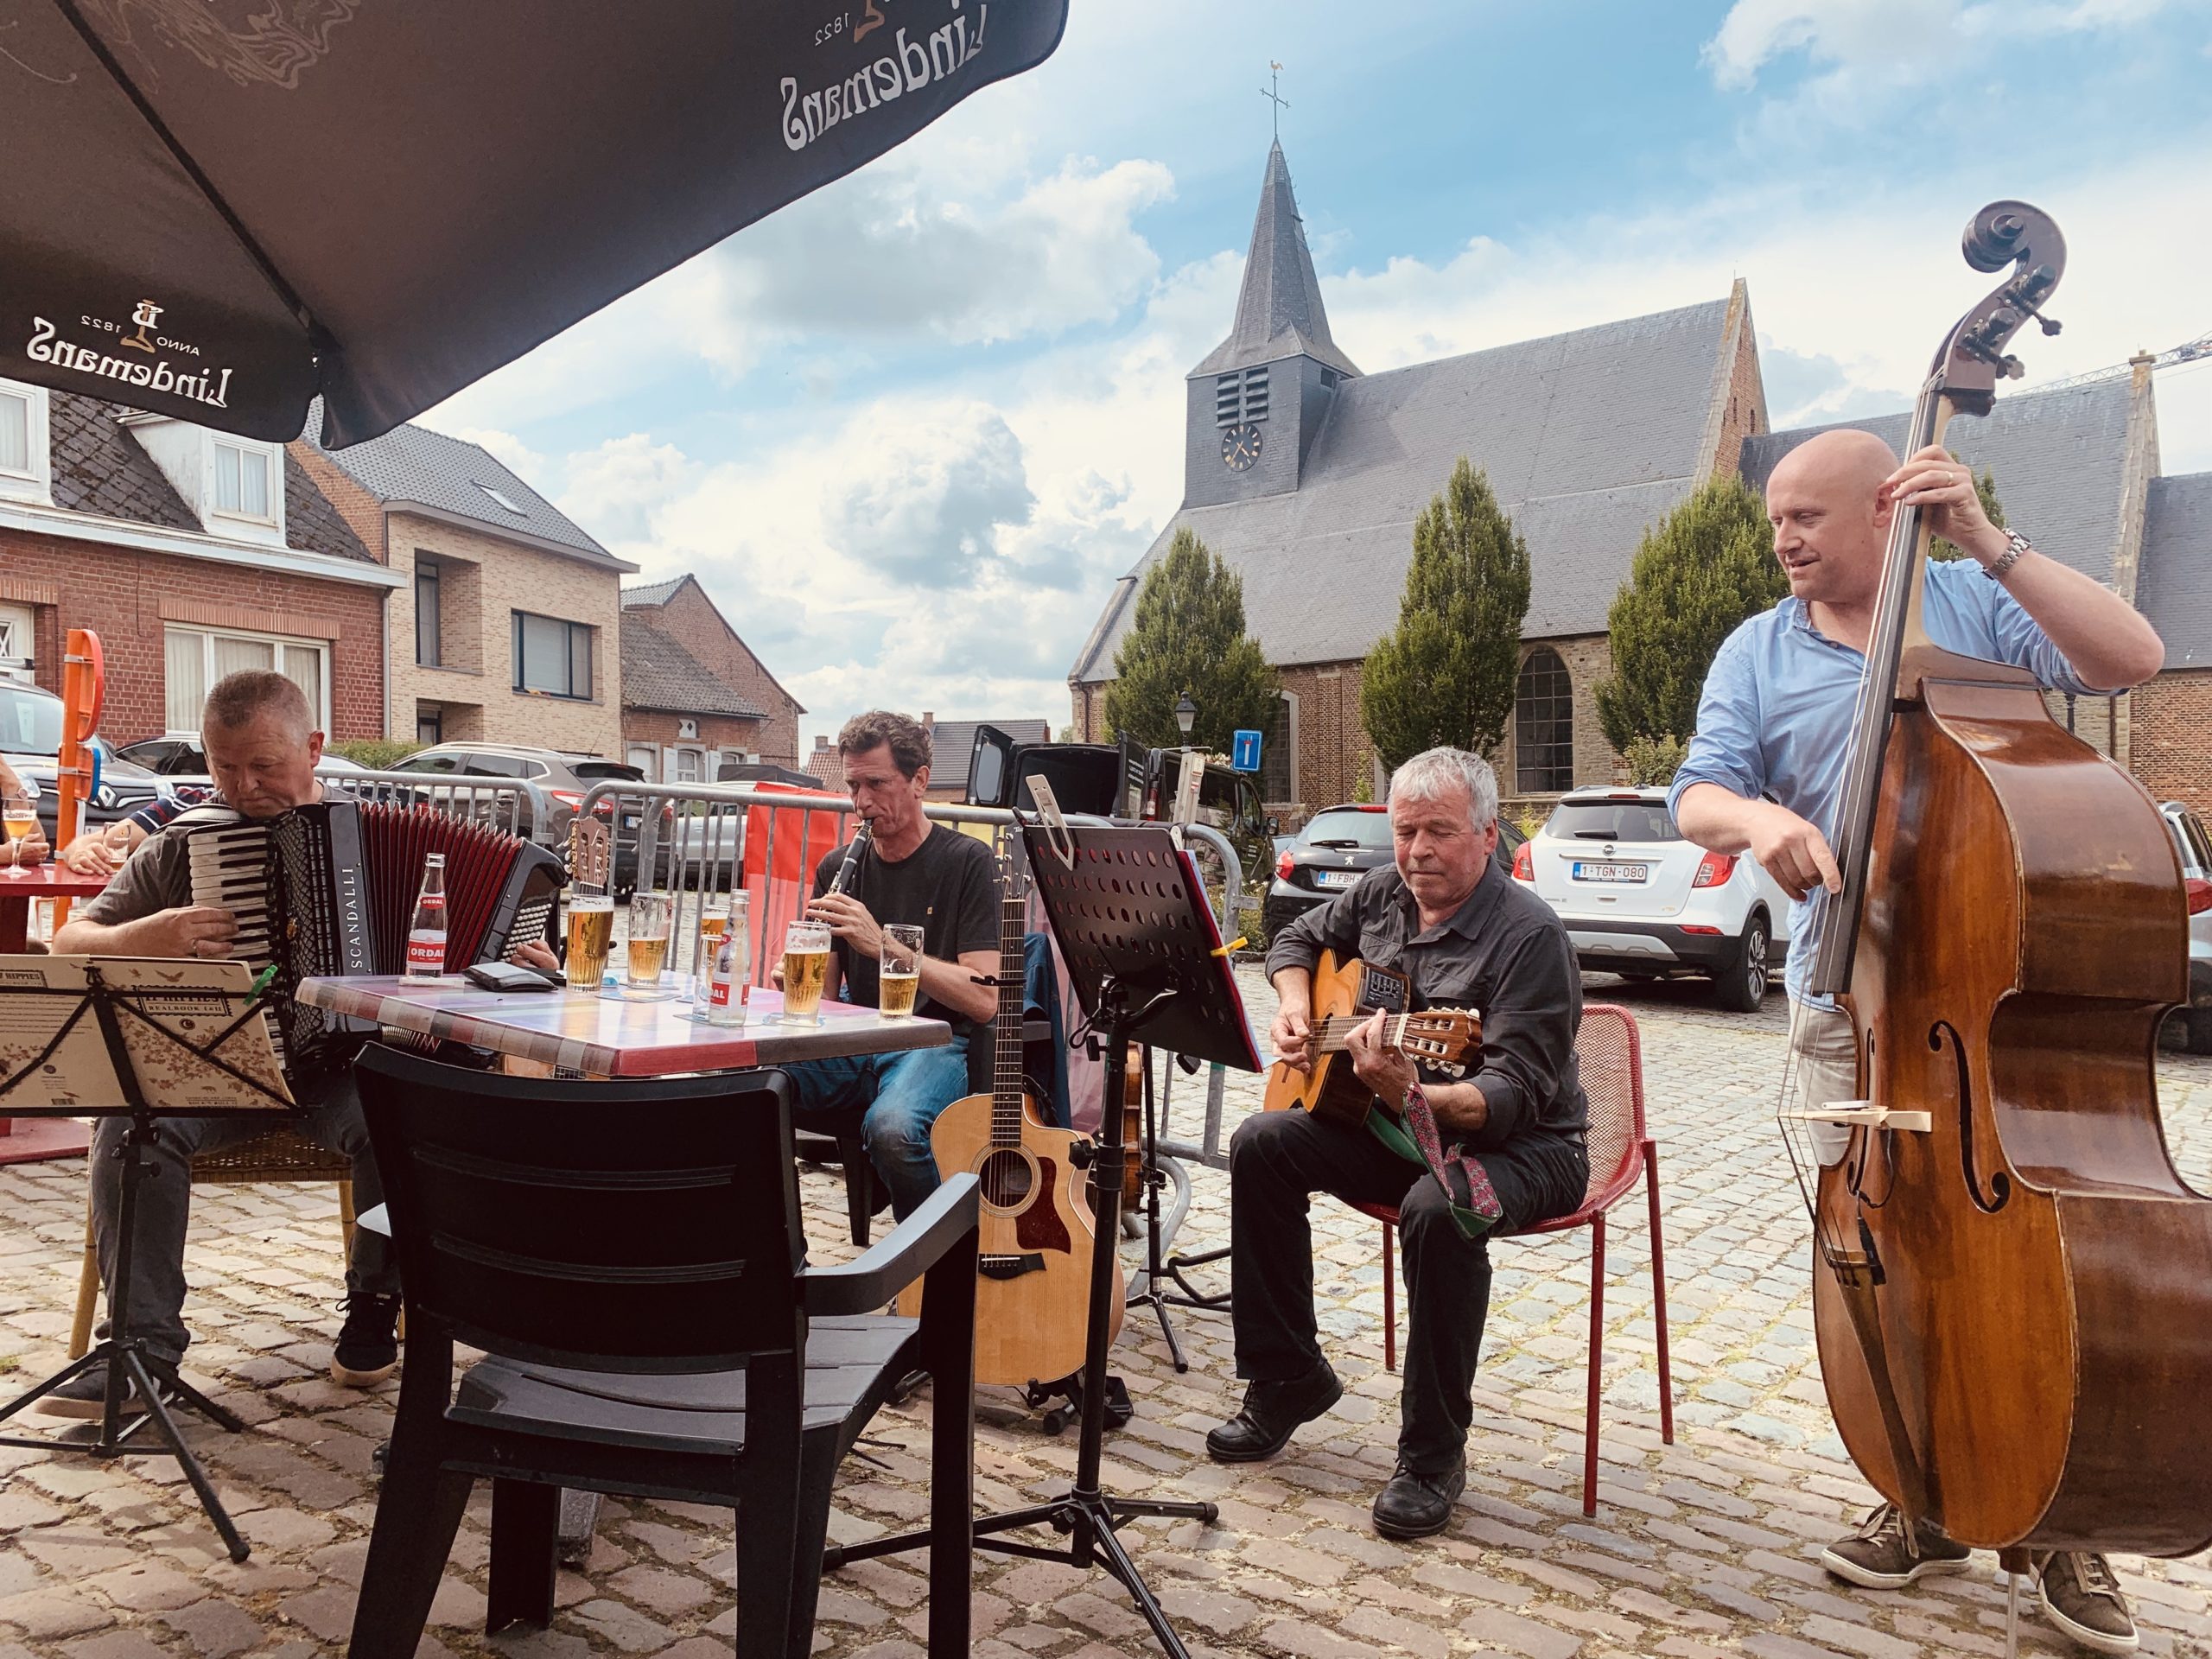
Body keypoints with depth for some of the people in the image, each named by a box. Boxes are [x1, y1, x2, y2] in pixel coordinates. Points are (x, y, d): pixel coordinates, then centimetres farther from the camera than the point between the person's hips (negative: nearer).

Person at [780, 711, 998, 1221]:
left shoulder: (966, 861, -3)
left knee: (891, 1126, -37)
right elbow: (825, 995, 12)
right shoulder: (837, 867, 12)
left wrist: (881, 942, -21)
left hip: (934, 1043, -4)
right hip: (851, 1042, 5)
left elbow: (984, 1000, -13)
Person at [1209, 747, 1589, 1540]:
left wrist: (1414, 1097, -46)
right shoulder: (1383, 895, 1)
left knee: (1439, 1209, -37)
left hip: (1519, 1146, -7)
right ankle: (1287, 1381, 4)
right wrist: (1294, 1005, 0)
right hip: (1392, 1127, 7)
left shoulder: (1528, 934, -21)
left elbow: (1514, 1095, -28)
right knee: (1261, 1144, -9)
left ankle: (1434, 1454, -16)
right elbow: (1298, 938, 21)